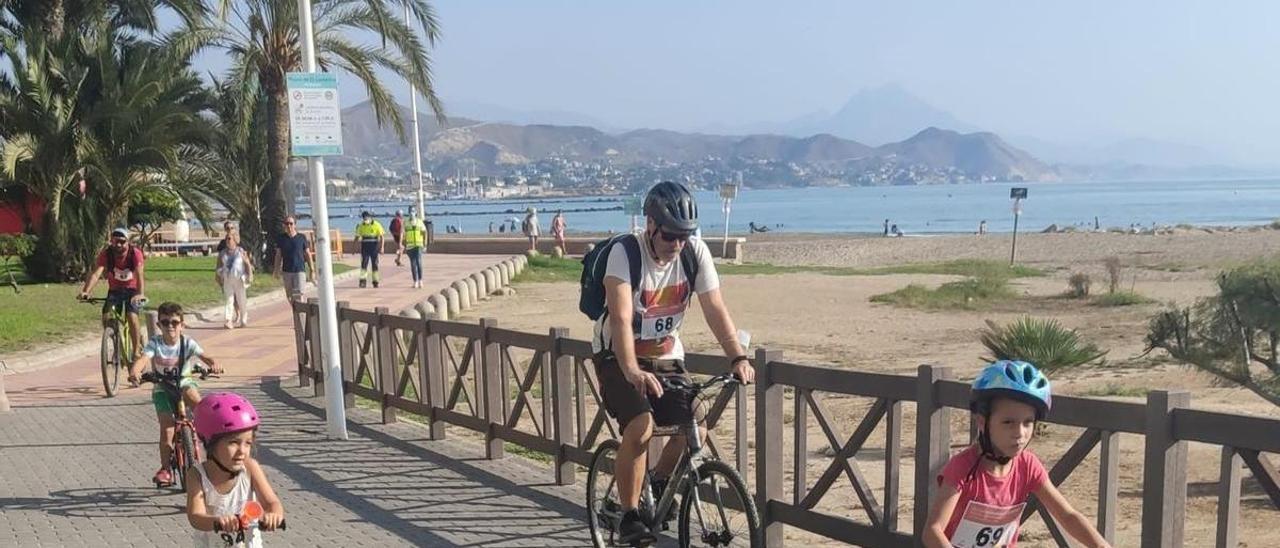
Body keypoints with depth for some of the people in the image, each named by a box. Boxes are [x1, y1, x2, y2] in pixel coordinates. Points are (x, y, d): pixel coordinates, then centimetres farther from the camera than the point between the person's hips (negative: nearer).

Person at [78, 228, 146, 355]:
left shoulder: (135, 253, -22)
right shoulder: (105, 254, -17)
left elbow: (139, 274, -35)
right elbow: (96, 273, -29)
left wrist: (141, 294, -52)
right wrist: (86, 291, -46)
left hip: (132, 289, -3)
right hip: (114, 290, 3)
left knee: (132, 317, -22)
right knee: (107, 318, -16)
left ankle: (137, 351, -9)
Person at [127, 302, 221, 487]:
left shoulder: (187, 343, -11)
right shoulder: (155, 343, -13)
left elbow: (203, 356, -26)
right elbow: (142, 359, -29)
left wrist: (213, 364, -49)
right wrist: (134, 372, -51)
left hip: (184, 383, 0)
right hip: (162, 389, 0)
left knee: (194, 398, -35)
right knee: (166, 430, -8)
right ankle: (165, 469, 7)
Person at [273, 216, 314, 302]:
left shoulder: (302, 237, 1)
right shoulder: (281, 238, 6)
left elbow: (308, 254, 4)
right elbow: (278, 255, 10)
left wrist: (312, 270, 1)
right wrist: (276, 271, 6)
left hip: (300, 270, -3)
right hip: (286, 271, 3)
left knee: (298, 295, -12)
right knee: (290, 296, 8)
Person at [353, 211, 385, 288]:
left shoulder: (376, 225, -5)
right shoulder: (361, 226, 4)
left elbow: (382, 237, -4)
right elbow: (358, 237, 11)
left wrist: (381, 247, -12)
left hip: (374, 246, -2)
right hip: (365, 246, 2)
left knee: (374, 264, 5)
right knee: (364, 263, -9)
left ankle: (375, 281, 14)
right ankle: (363, 280, -14)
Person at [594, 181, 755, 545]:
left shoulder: (696, 253, -11)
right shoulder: (625, 253, -23)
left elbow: (715, 310, -13)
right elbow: (621, 318, -34)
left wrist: (739, 358, -26)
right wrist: (632, 371, -48)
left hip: (666, 356, 4)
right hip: (618, 357, -4)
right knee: (641, 427, -26)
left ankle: (659, 483, 17)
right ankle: (629, 516, -7)